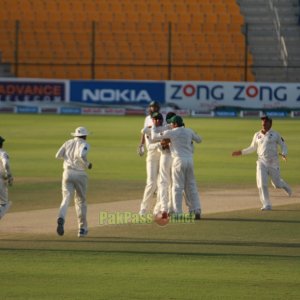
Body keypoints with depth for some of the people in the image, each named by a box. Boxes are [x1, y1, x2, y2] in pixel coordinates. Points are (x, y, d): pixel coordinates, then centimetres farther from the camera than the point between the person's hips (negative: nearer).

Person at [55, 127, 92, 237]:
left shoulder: (68, 143, 12)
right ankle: (82, 229, 16)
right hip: (80, 174, -2)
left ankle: (61, 218, -38)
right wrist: (87, 164, -5)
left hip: (67, 173, 3)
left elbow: (58, 155, 6)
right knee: (81, 200, 13)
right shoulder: (84, 144, -2)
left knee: (66, 198, -7)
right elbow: (81, 155, -22)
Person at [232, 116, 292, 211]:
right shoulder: (257, 135, 7)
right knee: (262, 184, -11)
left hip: (273, 162, -2)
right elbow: (253, 148, 19)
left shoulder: (275, 135, -4)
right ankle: (267, 205, -6)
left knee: (277, 184, 7)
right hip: (261, 162, 2)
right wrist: (241, 152, 12)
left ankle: (284, 185, 44)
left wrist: (284, 154, -18)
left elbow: (283, 145, 2)